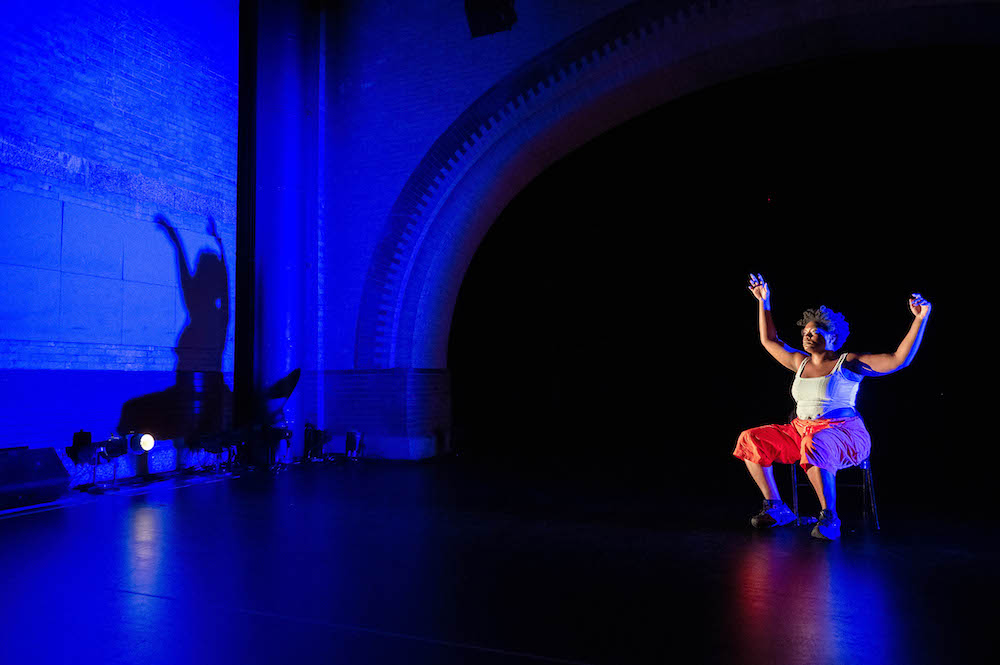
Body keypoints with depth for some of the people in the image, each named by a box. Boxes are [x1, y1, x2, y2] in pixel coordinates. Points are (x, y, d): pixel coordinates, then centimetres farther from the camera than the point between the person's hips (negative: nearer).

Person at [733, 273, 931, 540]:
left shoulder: (848, 363, -2)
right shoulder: (800, 362, 15)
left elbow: (899, 359, -9)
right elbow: (769, 341, 27)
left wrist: (920, 319, -14)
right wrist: (764, 301, 27)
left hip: (843, 435, -7)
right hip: (801, 431, 7)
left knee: (814, 447, -42)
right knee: (751, 439, -10)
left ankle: (830, 518, -29)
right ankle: (776, 508, -4)